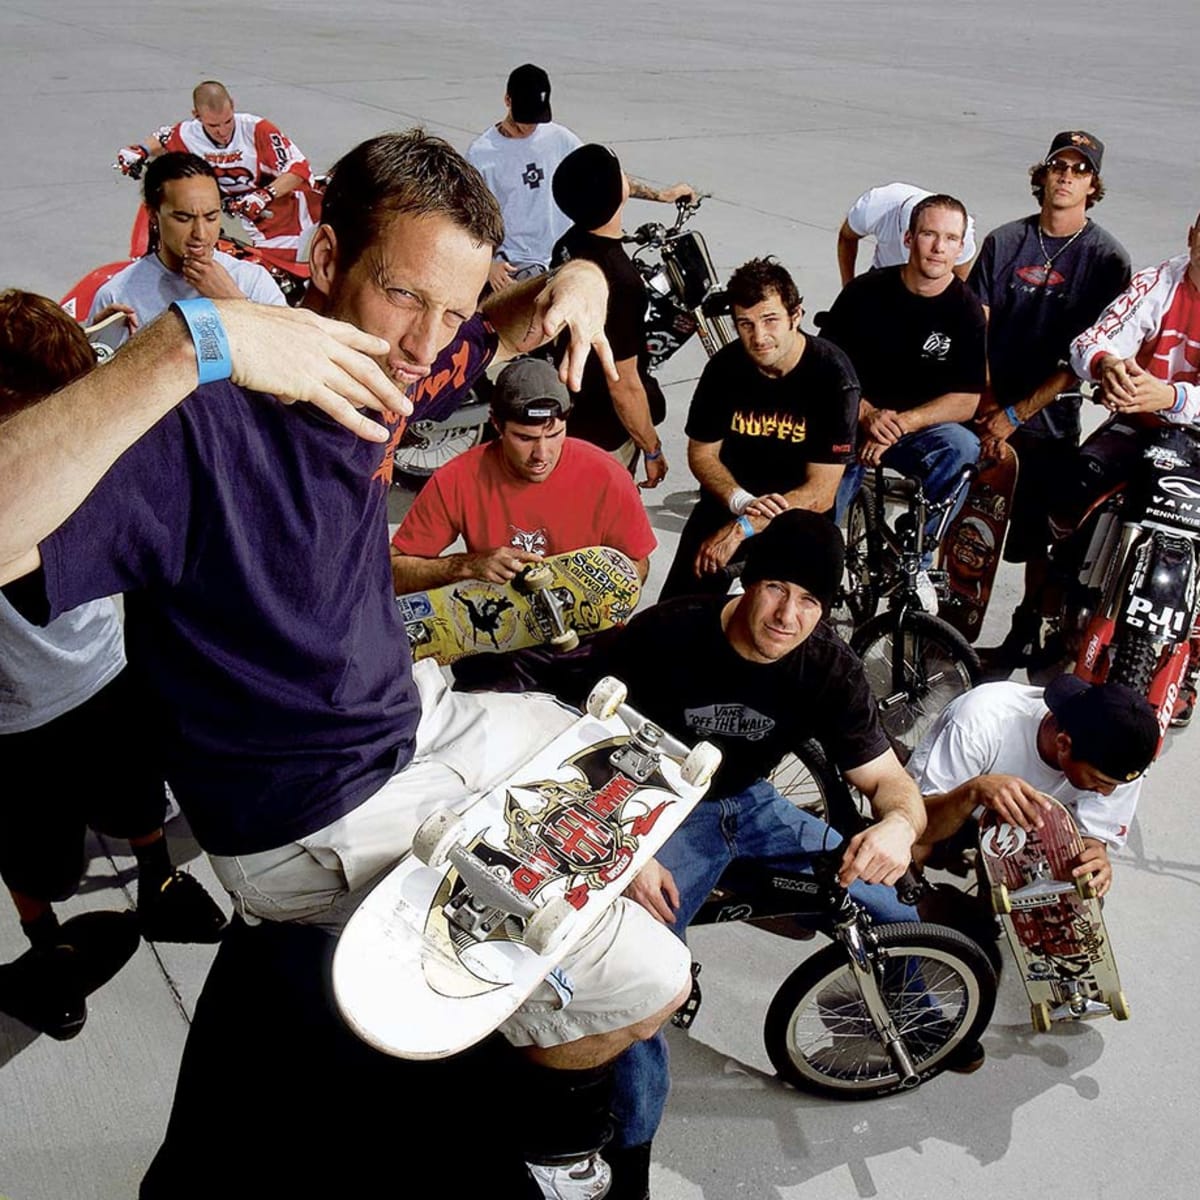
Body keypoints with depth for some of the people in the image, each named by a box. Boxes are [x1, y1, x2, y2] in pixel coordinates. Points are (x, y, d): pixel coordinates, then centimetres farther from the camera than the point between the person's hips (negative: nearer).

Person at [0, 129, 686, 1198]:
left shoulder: (381, 362, -6)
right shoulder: (207, 428, -31)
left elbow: (500, 335, 16)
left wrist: (571, 281, -7)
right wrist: (186, 346, -53)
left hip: (417, 721, 8)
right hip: (319, 820, -8)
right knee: (645, 990, -7)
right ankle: (563, 1076, 26)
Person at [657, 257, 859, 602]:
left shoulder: (833, 376, -19)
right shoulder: (725, 366, -8)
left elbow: (820, 493, -19)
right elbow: (702, 453, 2)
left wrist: (741, 529, -25)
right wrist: (741, 501, -18)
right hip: (728, 503, 3)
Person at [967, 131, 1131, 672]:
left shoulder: (1107, 258, -2)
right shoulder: (1005, 241, 5)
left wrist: (1017, 413, -13)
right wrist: (987, 402, -9)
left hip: (1050, 421, -2)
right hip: (986, 410, 2)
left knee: (1039, 536, 3)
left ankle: (1025, 638, 17)